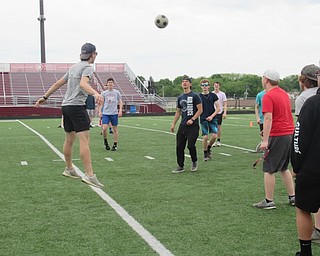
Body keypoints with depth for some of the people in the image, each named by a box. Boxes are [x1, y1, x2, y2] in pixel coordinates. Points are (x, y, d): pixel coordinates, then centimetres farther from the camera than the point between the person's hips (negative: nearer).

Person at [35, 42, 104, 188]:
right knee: (84, 140, -14)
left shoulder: (74, 67, 19)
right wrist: (95, 93, -43)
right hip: (77, 106, -9)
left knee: (69, 140, 18)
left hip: (66, 105, 9)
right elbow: (83, 84, -26)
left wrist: (45, 97, 29)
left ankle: (69, 169, 30)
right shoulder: (87, 68, -6)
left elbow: (58, 83, 23)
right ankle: (89, 175, -20)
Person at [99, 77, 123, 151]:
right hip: (105, 113, 0)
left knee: (115, 129, 3)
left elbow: (120, 102, 9)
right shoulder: (104, 93, 6)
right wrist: (100, 111, 1)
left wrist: (120, 110, -3)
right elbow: (101, 103, 10)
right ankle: (105, 141, 12)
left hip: (114, 113, 0)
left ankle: (115, 145, 12)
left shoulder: (117, 92, 5)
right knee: (104, 128, -12)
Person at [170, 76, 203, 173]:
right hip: (183, 125, 6)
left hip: (193, 125, -6)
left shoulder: (195, 96, -4)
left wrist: (192, 119, -16)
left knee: (191, 145, -10)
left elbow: (200, 110, -6)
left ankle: (194, 162, 17)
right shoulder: (180, 98, 13)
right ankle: (180, 166, 13)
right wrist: (173, 124, 13)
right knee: (179, 146, 2)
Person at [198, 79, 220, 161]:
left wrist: (212, 116, -10)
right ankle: (205, 153, 13)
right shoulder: (199, 96, 2)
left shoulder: (213, 95, 2)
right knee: (205, 137, -5)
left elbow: (218, 108, 2)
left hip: (212, 119, 1)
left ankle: (208, 148, 22)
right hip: (203, 119, -1)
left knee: (214, 135, -7)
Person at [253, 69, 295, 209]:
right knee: (284, 168, 20)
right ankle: (292, 197, 24)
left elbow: (268, 119, -22)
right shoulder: (284, 93, 12)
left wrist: (265, 140, -24)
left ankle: (269, 201, 6)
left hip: (277, 136, -8)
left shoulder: (268, 96, -14)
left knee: (269, 169, 1)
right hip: (290, 134, 9)